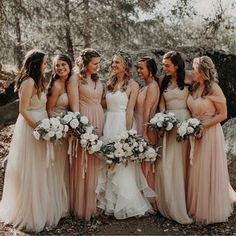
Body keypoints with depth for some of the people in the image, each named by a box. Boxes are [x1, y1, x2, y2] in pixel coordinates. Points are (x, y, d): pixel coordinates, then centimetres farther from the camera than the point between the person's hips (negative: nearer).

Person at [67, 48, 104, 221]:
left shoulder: (97, 79, 15)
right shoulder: (75, 79, -6)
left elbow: (100, 101, 15)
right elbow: (74, 105, -11)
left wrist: (102, 124, 7)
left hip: (99, 121, 7)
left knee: (95, 164, 11)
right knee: (83, 164, 1)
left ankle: (93, 203, 25)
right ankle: (81, 206, 16)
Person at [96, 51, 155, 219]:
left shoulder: (132, 85, -5)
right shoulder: (110, 83, 13)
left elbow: (130, 110, -10)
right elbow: (106, 105, 13)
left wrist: (129, 133, -14)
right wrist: (105, 127, 4)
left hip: (122, 124, -6)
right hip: (108, 124, 6)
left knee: (122, 166, 0)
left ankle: (125, 204, 16)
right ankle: (110, 202, 24)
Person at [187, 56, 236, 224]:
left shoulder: (214, 89, -14)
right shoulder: (195, 87, 5)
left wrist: (202, 126, -18)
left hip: (209, 133, -6)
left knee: (208, 171, 4)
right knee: (196, 171, 13)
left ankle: (211, 210, 22)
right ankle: (197, 206, 30)